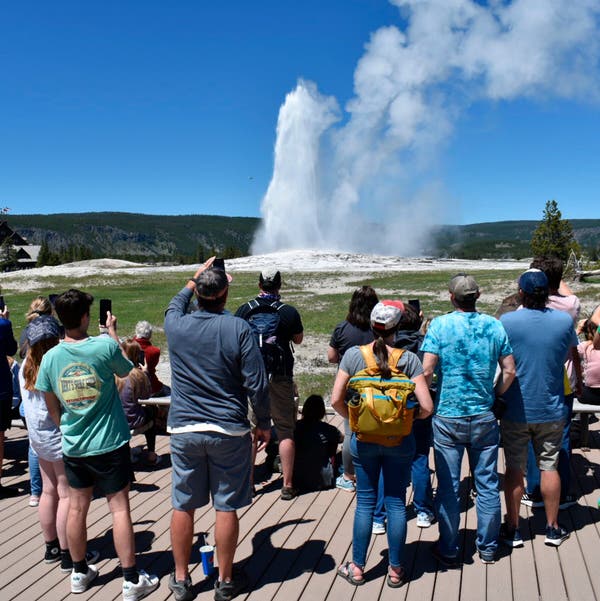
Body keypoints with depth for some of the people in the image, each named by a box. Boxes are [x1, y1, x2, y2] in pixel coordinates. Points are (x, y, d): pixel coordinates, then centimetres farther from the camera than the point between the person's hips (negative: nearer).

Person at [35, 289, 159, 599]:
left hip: (73, 446, 4)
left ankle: (80, 573, 32)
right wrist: (113, 332, 16)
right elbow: (126, 369, 5)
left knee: (77, 508, 16)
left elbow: (53, 408, 6)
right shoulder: (105, 346, -17)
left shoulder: (50, 357, -5)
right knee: (119, 508, 3)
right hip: (110, 444, -4)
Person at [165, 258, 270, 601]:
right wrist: (264, 423, 3)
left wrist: (193, 282, 34)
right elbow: (257, 384, -9)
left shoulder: (177, 325, -3)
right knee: (226, 507, 9)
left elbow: (175, 306, 25)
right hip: (229, 431, -2)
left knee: (183, 506, 13)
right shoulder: (238, 329, -11)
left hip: (184, 429, 3)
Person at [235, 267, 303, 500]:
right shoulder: (289, 312, -6)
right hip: (280, 376, -1)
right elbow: (298, 339, 9)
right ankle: (287, 485, 9)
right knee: (285, 431, 7)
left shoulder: (244, 310, -3)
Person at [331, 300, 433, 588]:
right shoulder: (408, 359, -10)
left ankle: (357, 567, 23)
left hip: (363, 438, 1)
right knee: (396, 502, 11)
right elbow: (426, 406, -13)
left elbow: (336, 400, -8)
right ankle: (395, 569, 22)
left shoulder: (353, 355, -8)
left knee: (365, 501, 13)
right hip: (400, 440, 0)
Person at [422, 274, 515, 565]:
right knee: (487, 484, 14)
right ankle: (487, 548, 25)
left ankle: (448, 550, 18)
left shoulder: (440, 325, -9)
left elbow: (427, 370, -15)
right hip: (484, 417, 3)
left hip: (447, 417, -2)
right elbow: (509, 371, 0)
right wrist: (493, 396, 14)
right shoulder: (494, 326, 0)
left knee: (448, 486, 7)